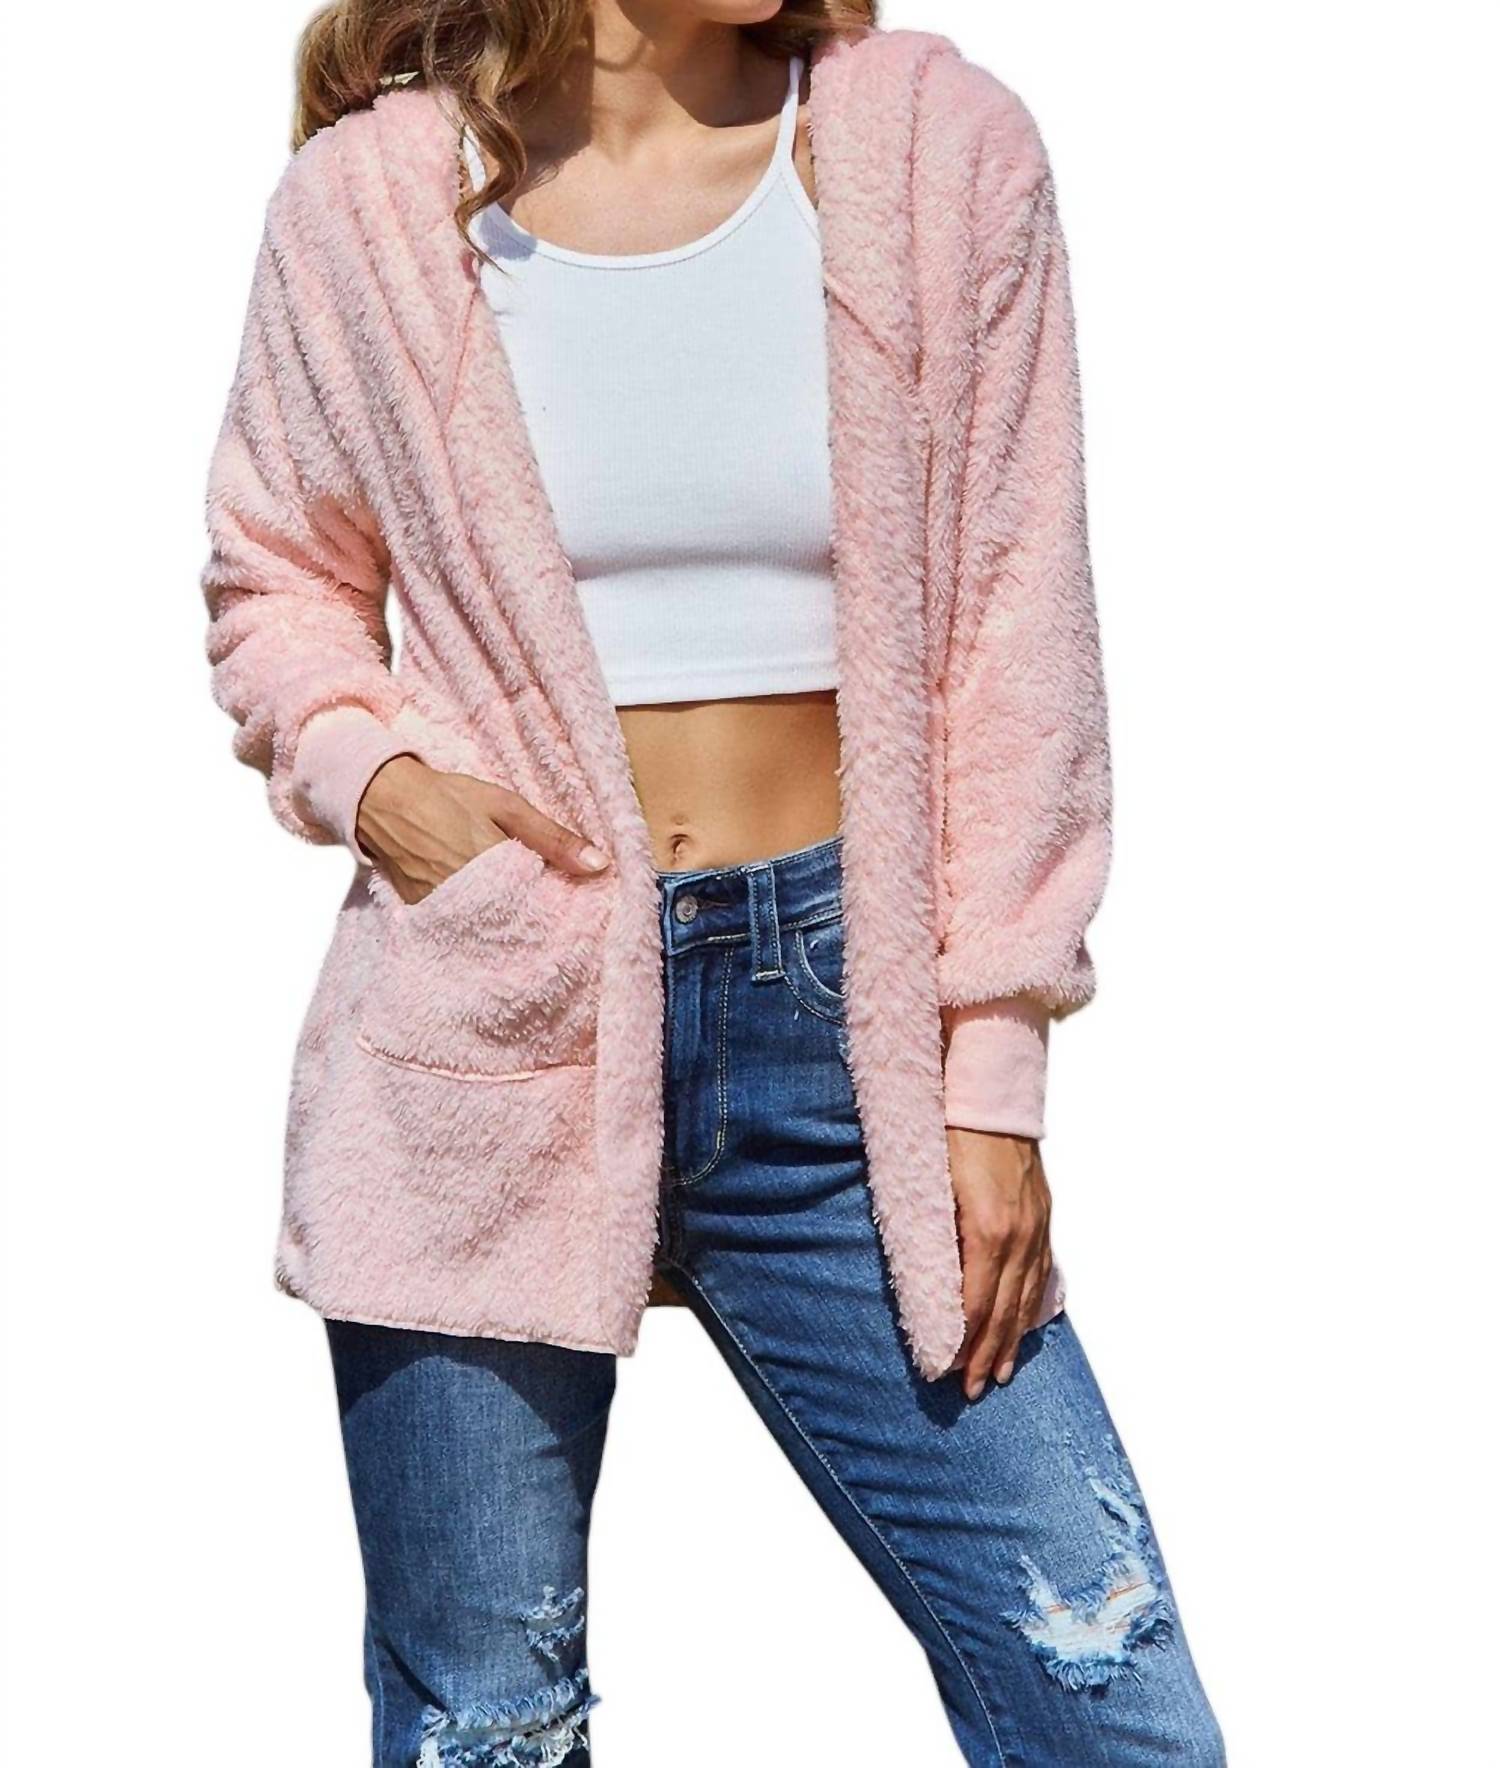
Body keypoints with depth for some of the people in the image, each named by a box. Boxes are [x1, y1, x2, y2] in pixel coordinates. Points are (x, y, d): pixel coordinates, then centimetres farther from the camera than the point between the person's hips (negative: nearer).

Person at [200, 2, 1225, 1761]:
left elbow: (1013, 630, 1)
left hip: (836, 1008, 1)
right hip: (485, 1018, 0)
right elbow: (276, 581, 15)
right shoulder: (368, 195, 1)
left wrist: (993, 1072, -2)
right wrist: (369, 775, -7)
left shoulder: (944, 148, 1)